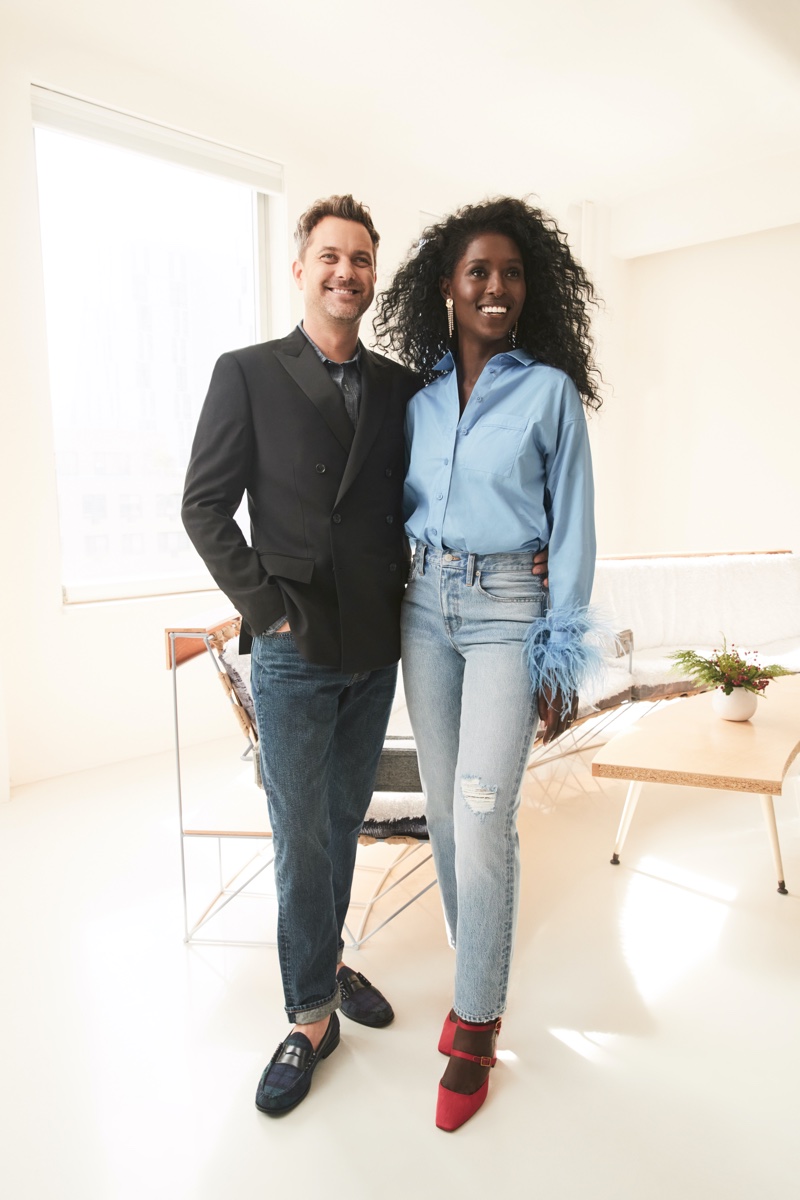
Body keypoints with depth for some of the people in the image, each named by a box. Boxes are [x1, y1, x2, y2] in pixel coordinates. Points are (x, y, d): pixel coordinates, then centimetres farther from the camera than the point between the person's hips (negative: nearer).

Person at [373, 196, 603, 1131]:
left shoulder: (551, 389, -2)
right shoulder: (418, 395, 9)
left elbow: (571, 527, -5)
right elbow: (401, 504, 13)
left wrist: (561, 659, -8)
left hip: (508, 609, -4)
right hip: (424, 605, 5)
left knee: (482, 817, -6)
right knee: (444, 807, 10)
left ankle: (476, 1024, 14)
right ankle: (477, 974, 31)